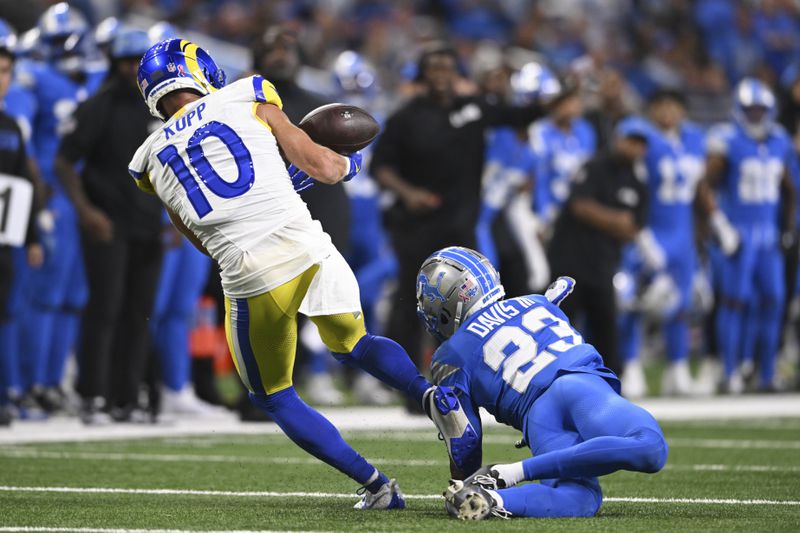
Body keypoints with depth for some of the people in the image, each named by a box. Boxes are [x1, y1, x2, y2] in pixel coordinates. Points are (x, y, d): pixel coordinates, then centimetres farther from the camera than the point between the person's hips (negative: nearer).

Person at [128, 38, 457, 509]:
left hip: (249, 279, 0)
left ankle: (375, 484, 9)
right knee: (353, 344, 27)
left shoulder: (150, 161, 16)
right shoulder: (247, 99, 10)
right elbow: (319, 165, 9)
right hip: (307, 249, 0)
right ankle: (429, 392, -2)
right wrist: (348, 164, 32)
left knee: (274, 398, 21)